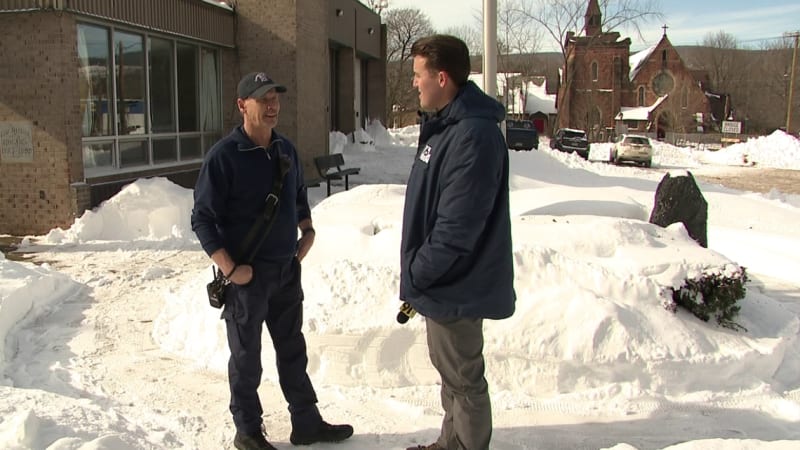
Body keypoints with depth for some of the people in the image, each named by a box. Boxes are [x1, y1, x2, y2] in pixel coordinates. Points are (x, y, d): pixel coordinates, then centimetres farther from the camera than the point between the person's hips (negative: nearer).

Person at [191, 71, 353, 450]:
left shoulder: (286, 149, 6)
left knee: (293, 350, 17)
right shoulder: (223, 155, -15)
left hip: (287, 269, 6)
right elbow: (202, 218, -14)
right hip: (247, 275, -6)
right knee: (246, 357, 8)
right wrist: (230, 268, -18)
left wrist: (307, 228, 8)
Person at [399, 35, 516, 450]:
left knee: (463, 379, 7)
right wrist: (418, 271, 13)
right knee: (451, 371, 24)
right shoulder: (445, 124, 8)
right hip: (444, 280, 10)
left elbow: (458, 227, -27)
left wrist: (416, 275, -16)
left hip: (455, 286, -10)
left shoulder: (473, 135, -25)